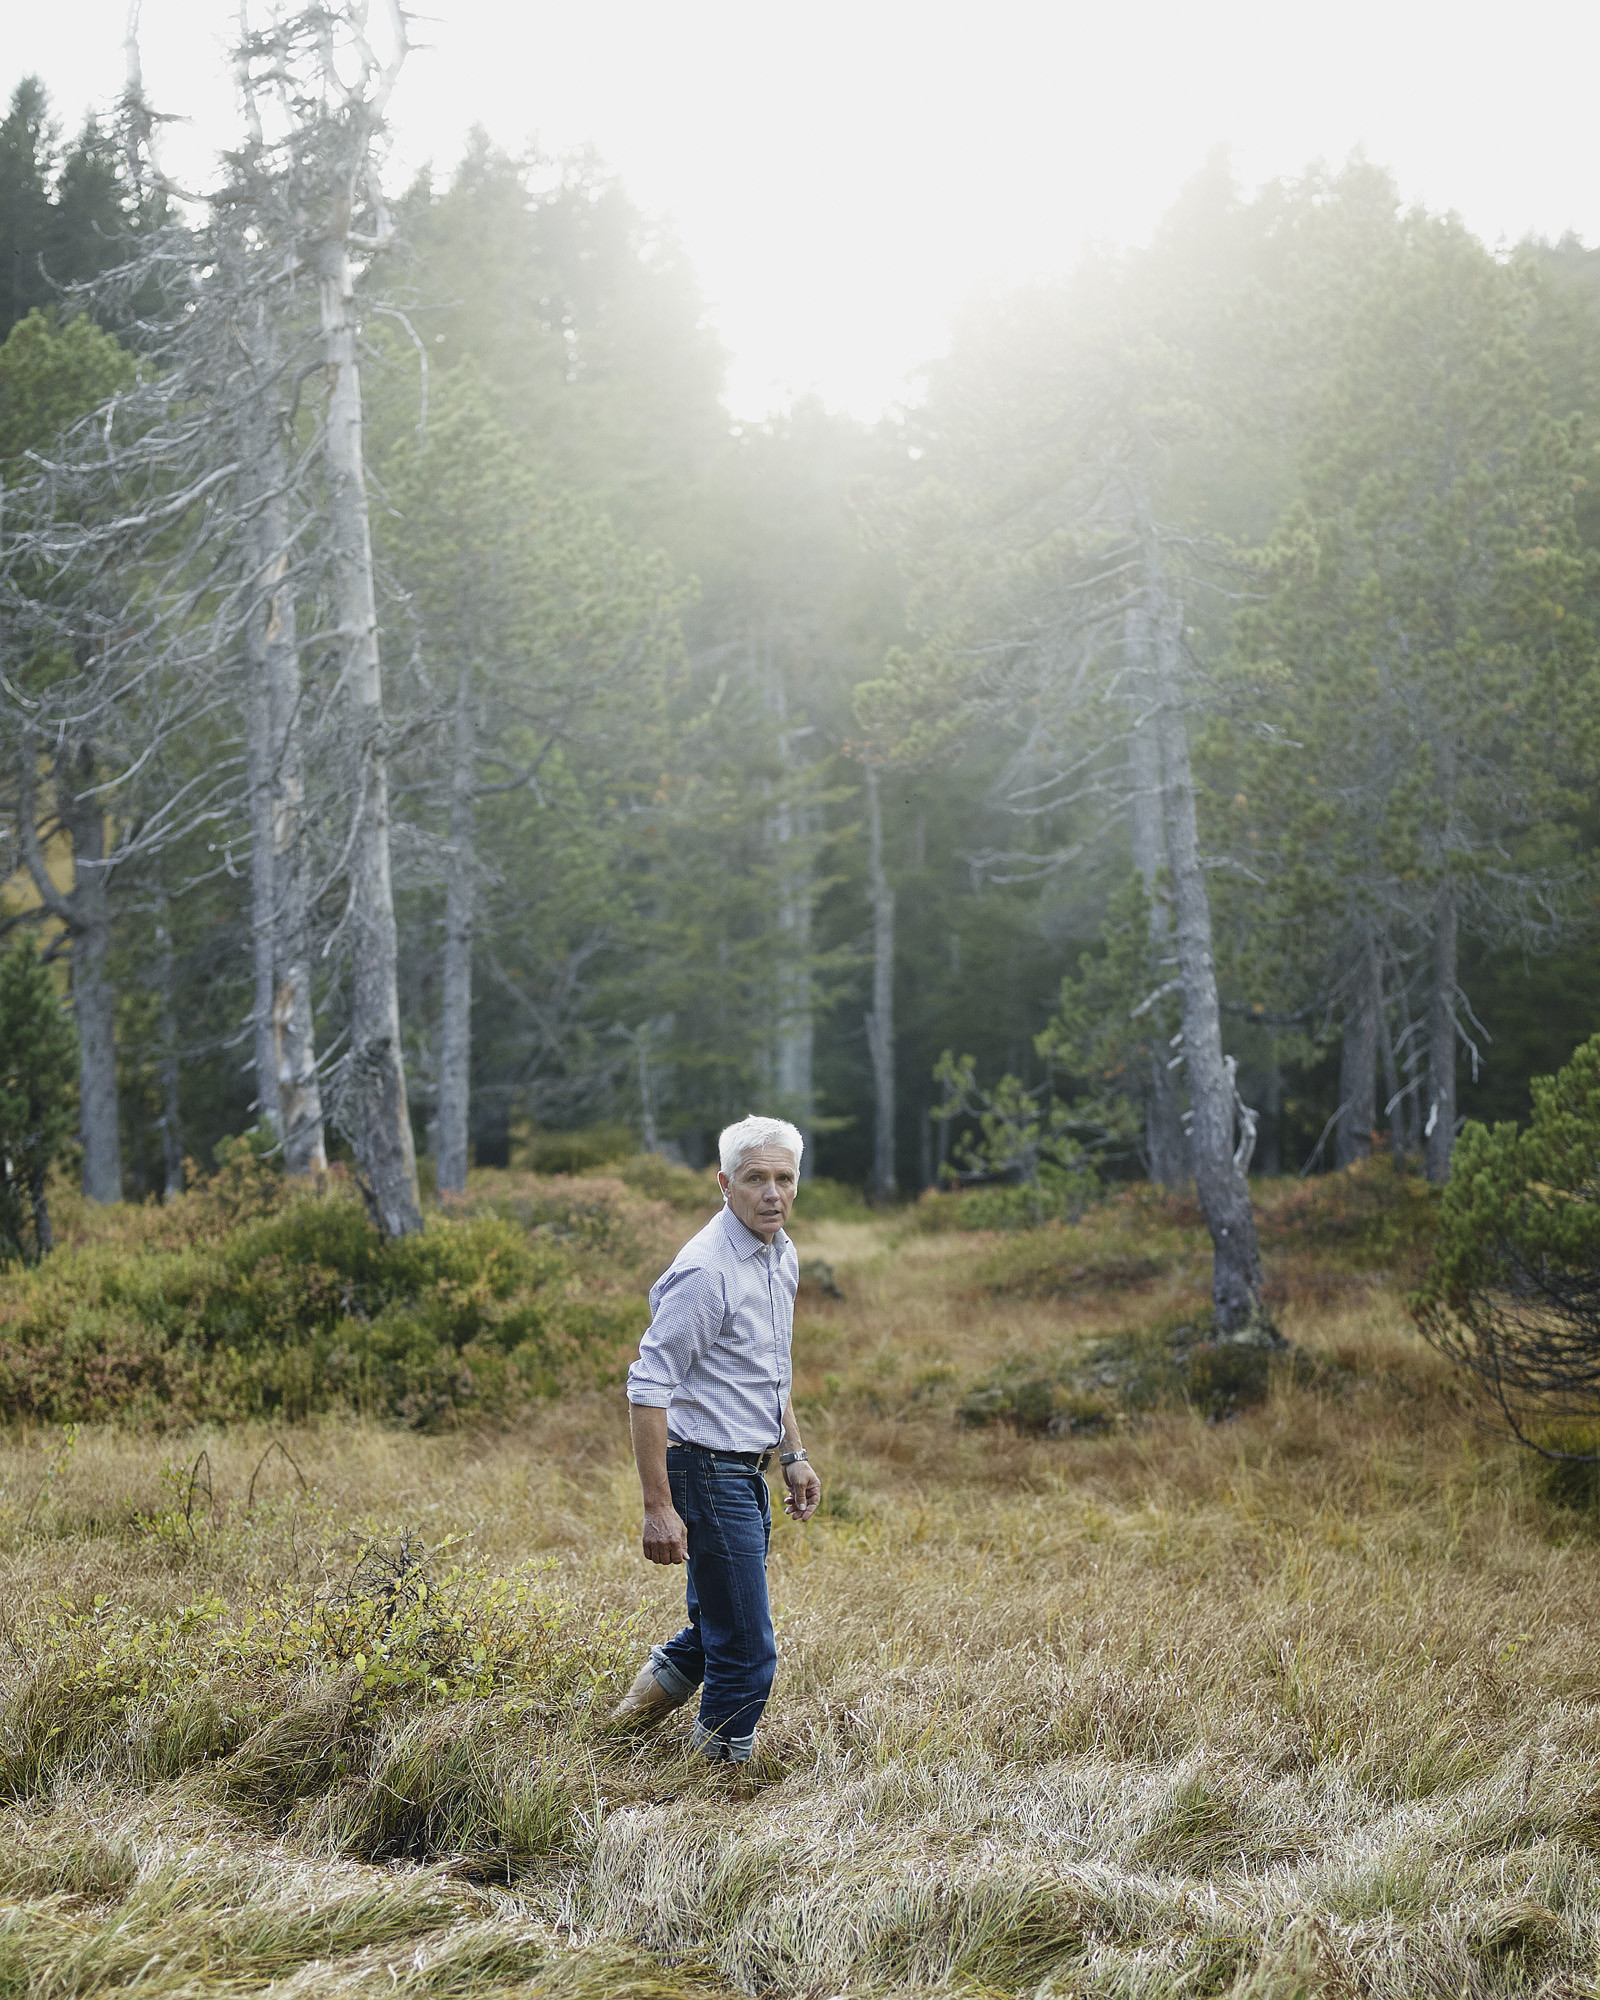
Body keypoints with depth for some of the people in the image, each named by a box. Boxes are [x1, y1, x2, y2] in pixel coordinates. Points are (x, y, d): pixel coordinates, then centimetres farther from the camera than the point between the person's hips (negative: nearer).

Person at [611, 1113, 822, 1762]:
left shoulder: (782, 1256, 9)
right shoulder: (706, 1270, -21)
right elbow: (648, 1387, -23)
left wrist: (793, 1454, 22)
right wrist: (658, 1507, -25)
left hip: (745, 1472, 9)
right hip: (707, 1470, -9)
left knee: (721, 1629, 20)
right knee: (745, 1650, -4)